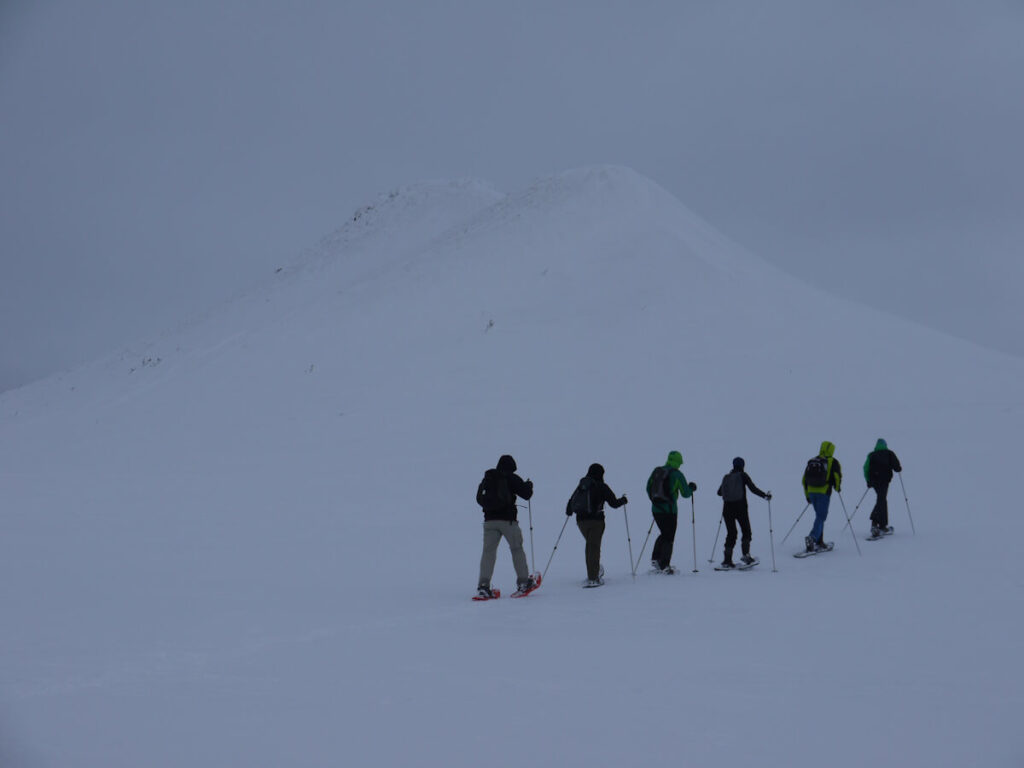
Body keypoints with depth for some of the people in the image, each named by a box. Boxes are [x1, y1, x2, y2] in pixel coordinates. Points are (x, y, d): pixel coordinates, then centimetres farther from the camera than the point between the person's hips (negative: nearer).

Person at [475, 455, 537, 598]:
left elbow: (479, 498, 18)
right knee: (517, 549, 11)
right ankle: (523, 582, 14)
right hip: (507, 520, -3)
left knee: (488, 551, 0)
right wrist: (529, 485, 18)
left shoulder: (487, 478, 11)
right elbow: (526, 494, -2)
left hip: (489, 520, 3)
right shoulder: (512, 478, -3)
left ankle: (483, 586, -12)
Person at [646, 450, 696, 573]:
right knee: (669, 538, 5)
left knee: (664, 534, 23)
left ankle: (655, 559, 13)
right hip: (669, 509, -5)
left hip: (655, 509, 5)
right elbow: (686, 493, -6)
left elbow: (648, 488, 13)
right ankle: (664, 566, 2)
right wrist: (691, 487, 15)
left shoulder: (656, 471, 5)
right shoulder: (677, 474, -10)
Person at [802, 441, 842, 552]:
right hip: (824, 492, -5)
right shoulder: (833, 462, 0)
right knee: (821, 517, -5)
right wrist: (837, 487, 13)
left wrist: (807, 495, 23)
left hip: (811, 492, 5)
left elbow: (804, 479, 15)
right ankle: (812, 537, -26)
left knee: (819, 515, 18)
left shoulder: (811, 461, 15)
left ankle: (819, 542, 16)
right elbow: (837, 476, -9)